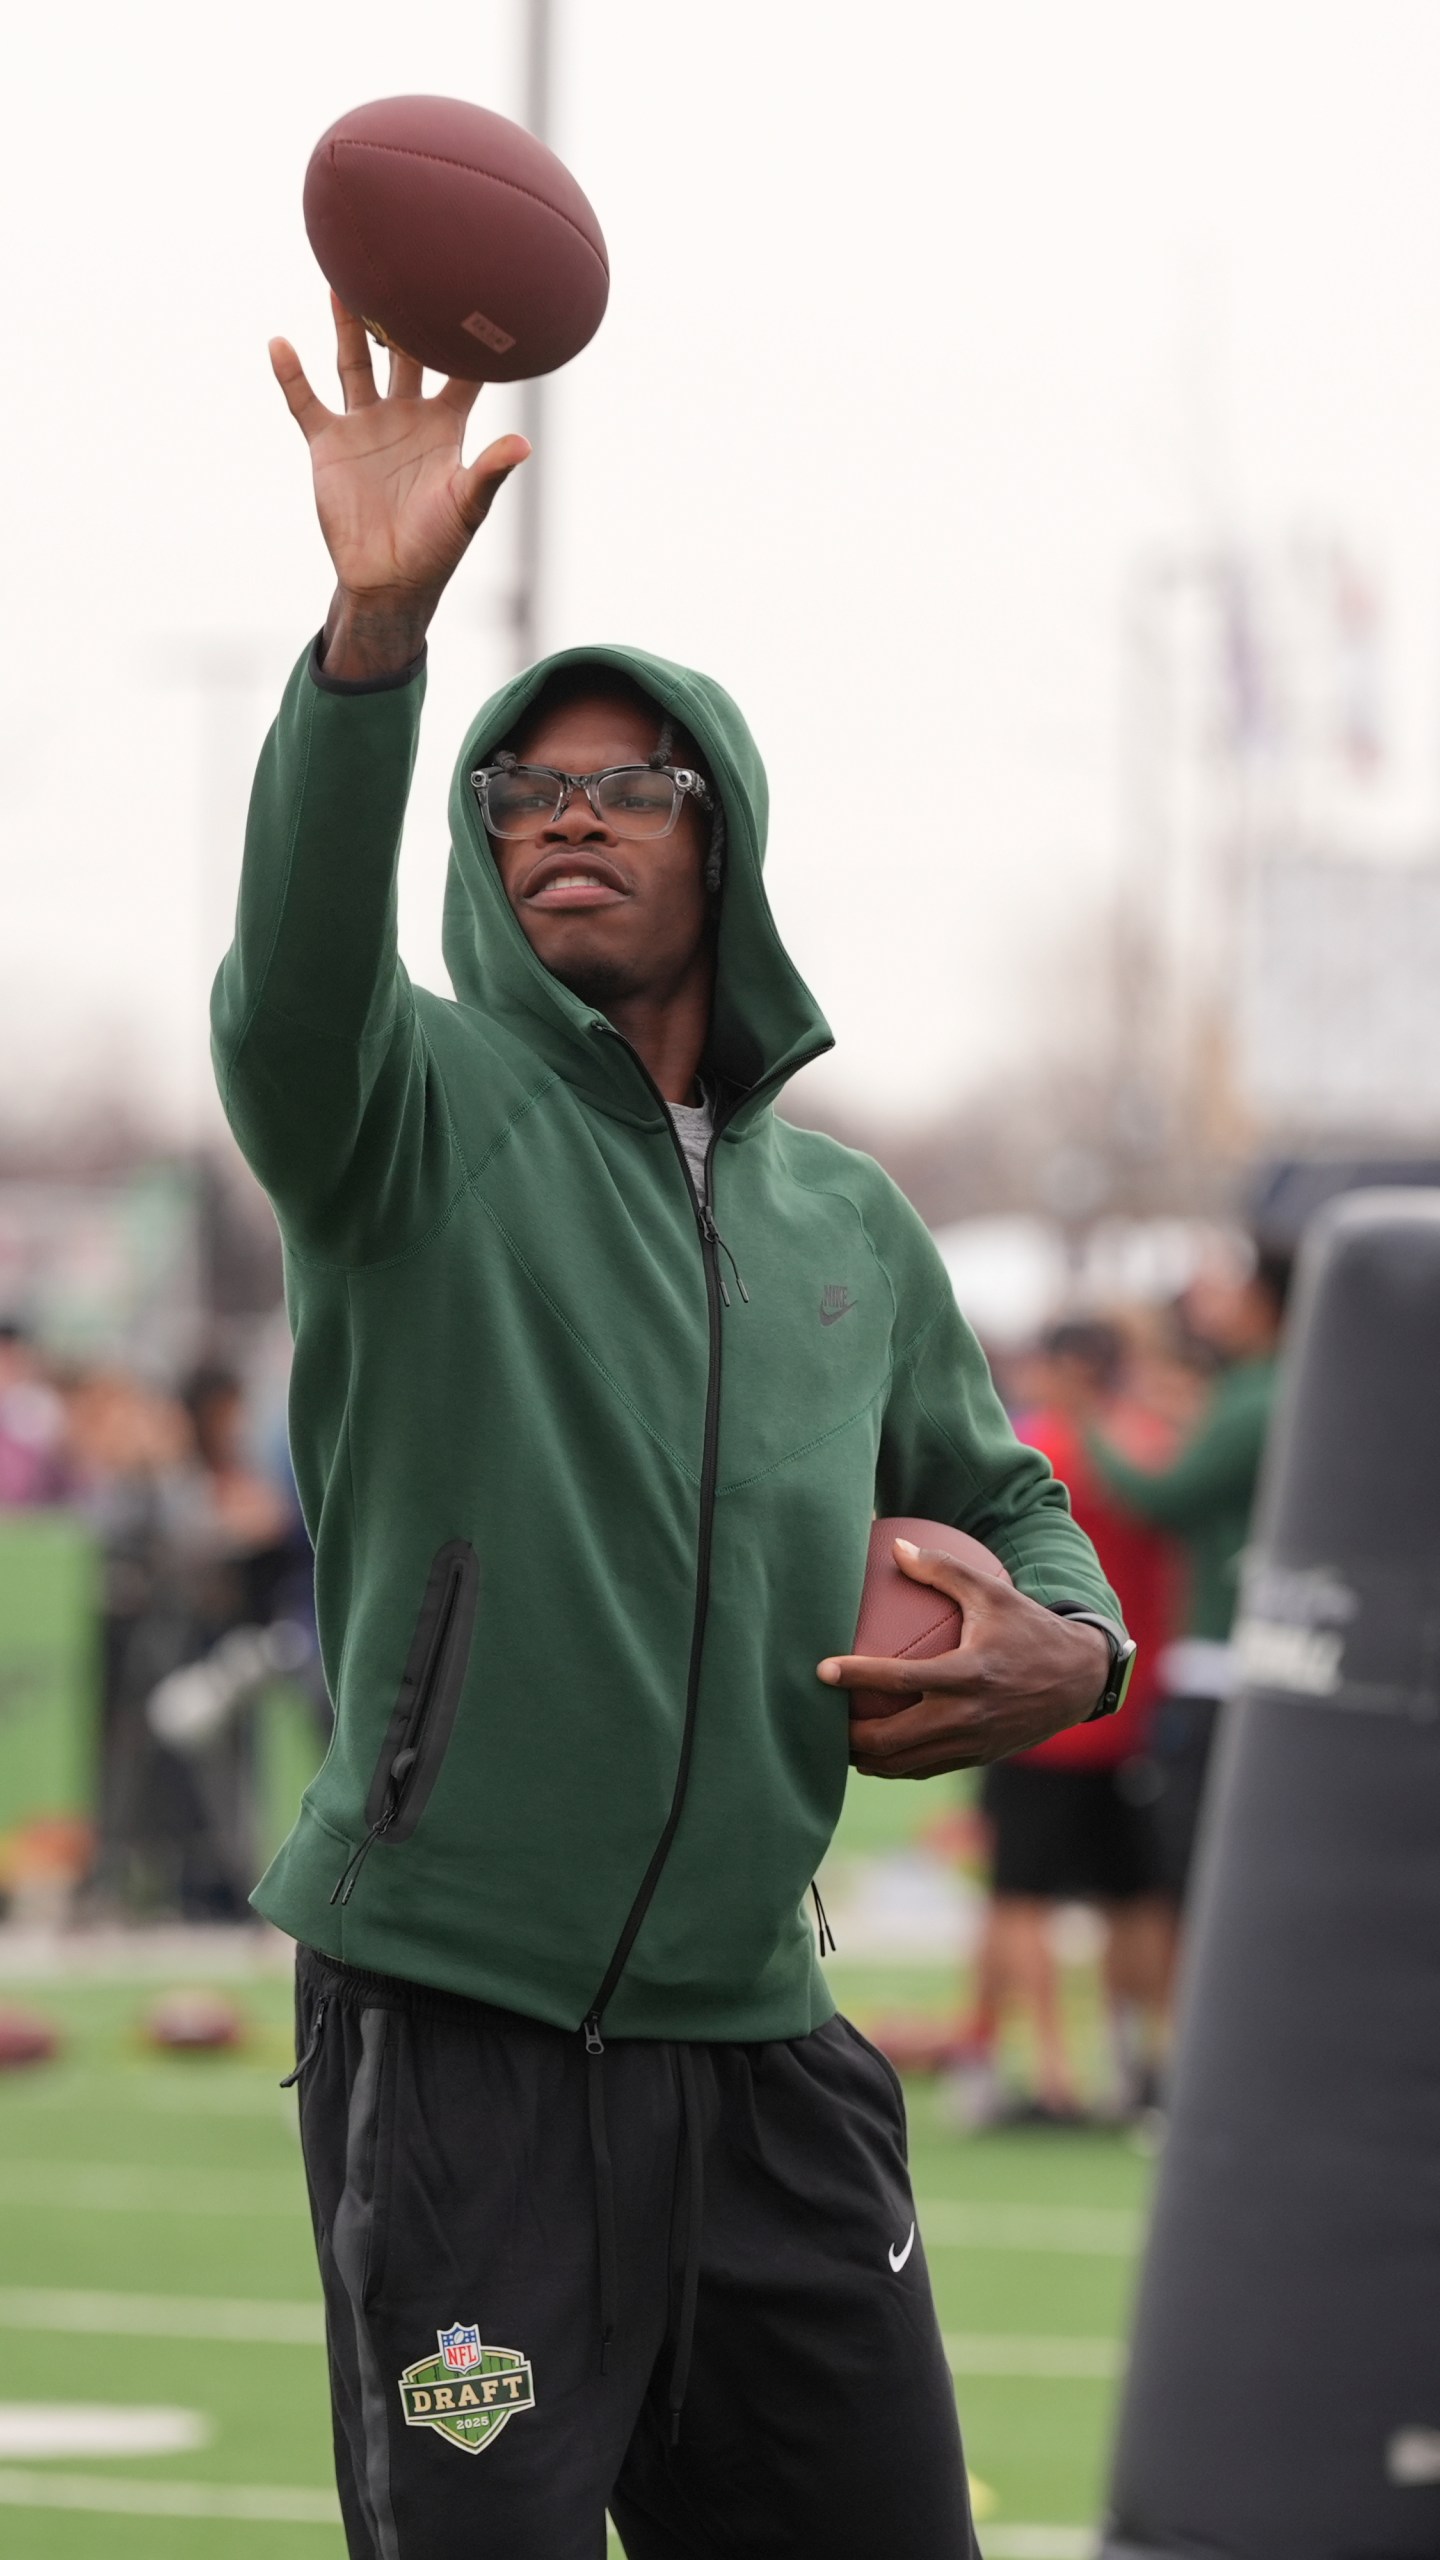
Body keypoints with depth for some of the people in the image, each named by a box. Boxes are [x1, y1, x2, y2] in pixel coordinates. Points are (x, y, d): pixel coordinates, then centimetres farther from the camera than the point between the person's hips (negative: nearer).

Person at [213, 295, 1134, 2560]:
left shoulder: (851, 1224, 15)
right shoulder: (425, 1116, -1)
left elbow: (1002, 1498, 29)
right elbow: (298, 973, -24)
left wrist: (1069, 1647, 4)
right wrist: (379, 626, -39)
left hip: (762, 2043, 5)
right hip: (457, 2033, -5)